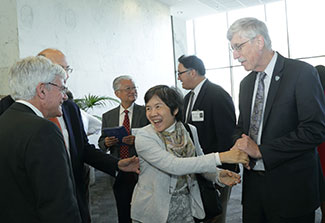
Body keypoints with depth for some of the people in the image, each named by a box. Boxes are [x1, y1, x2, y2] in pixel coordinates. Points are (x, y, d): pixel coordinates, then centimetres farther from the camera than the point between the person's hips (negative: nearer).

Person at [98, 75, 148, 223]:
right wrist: (106, 143, -11)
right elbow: (101, 143, 11)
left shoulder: (146, 113, -2)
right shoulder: (107, 116, 7)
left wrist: (137, 140, -22)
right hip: (118, 171, 2)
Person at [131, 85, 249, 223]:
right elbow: (173, 166, -30)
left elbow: (199, 163, 8)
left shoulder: (190, 130, -2)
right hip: (153, 210, -3)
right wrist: (221, 157, -33)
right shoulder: (144, 136, -18)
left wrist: (218, 175, -15)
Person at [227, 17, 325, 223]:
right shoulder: (246, 83, 11)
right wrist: (240, 145, -6)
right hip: (253, 183, 6)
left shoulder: (302, 73, -11)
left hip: (290, 189, -5)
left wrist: (260, 151, -17)